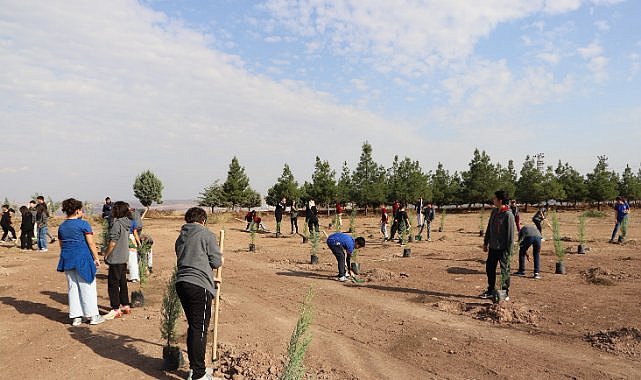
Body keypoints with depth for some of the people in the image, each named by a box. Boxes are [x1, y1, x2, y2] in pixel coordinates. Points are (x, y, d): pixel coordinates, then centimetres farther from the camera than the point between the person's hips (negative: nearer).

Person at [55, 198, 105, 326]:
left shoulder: (61, 227, 9)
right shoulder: (83, 224, -11)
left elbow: (62, 245, 16)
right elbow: (91, 243, -12)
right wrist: (96, 258, -4)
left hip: (67, 259, 6)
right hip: (82, 258, -6)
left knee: (72, 288, 12)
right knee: (87, 287, 2)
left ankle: (76, 317, 16)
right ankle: (93, 316, 9)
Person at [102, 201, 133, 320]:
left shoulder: (117, 224, -19)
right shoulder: (126, 223, 7)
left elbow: (112, 243, -19)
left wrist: (106, 255, -7)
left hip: (116, 259, -9)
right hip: (124, 258, 9)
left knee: (113, 284, -1)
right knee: (122, 282, 16)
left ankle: (116, 309, 3)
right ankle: (126, 305, 24)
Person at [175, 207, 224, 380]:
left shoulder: (181, 238, 19)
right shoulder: (206, 235, -2)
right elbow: (216, 262, -3)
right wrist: (221, 259, 21)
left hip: (181, 283, 7)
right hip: (199, 286, -7)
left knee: (193, 327, 19)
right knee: (200, 330, -2)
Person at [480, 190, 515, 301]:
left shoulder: (508, 215, -16)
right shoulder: (494, 212, 7)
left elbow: (510, 234, -16)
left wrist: (509, 250, -16)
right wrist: (485, 243, 15)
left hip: (503, 248, -7)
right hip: (493, 247, 8)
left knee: (504, 271, 5)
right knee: (489, 268, 13)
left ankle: (505, 293, 17)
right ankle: (490, 291, 26)